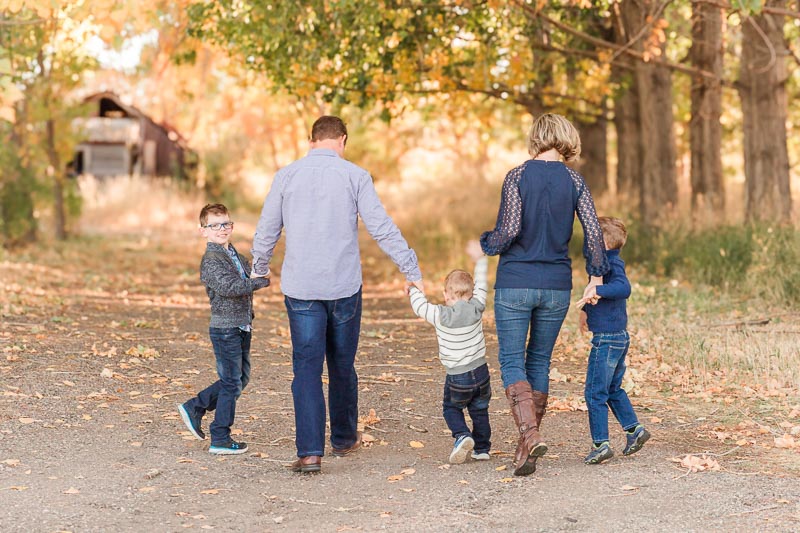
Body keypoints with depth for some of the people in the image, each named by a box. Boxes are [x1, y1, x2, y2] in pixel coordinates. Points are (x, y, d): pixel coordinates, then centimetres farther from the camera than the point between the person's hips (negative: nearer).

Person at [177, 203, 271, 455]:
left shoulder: (235, 255, 13)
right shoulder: (211, 260, -15)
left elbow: (247, 276, 28)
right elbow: (228, 287, -28)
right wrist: (260, 282, -25)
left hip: (241, 327, 9)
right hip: (225, 328, -9)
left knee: (240, 378, 16)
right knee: (231, 383, -3)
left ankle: (194, 408, 25)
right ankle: (220, 440, 7)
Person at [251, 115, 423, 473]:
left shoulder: (287, 176, 2)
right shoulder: (355, 176, -3)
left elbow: (266, 231, 9)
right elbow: (382, 229, -6)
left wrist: (258, 271, 26)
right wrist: (411, 270, 2)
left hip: (300, 289, 0)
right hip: (345, 286, 0)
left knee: (307, 367, 0)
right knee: (342, 366, 15)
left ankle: (310, 451, -10)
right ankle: (344, 438, 31)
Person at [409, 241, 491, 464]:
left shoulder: (441, 316, -16)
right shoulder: (476, 309, -8)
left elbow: (421, 307, -1)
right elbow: (480, 287, 8)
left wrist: (413, 287, 18)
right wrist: (479, 259, 20)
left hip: (457, 377, -3)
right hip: (481, 371, 3)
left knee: (451, 408, 15)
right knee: (480, 410, 18)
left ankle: (462, 436, -8)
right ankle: (482, 448, 21)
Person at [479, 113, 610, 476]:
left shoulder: (517, 177, -6)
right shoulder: (574, 181, 2)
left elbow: (509, 230, -15)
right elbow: (593, 232, -5)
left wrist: (486, 244, 6)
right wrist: (596, 275, 6)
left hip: (515, 283, -3)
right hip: (557, 286, 3)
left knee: (512, 362, 1)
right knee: (539, 363, 14)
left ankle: (530, 434, -20)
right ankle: (526, 447, 17)